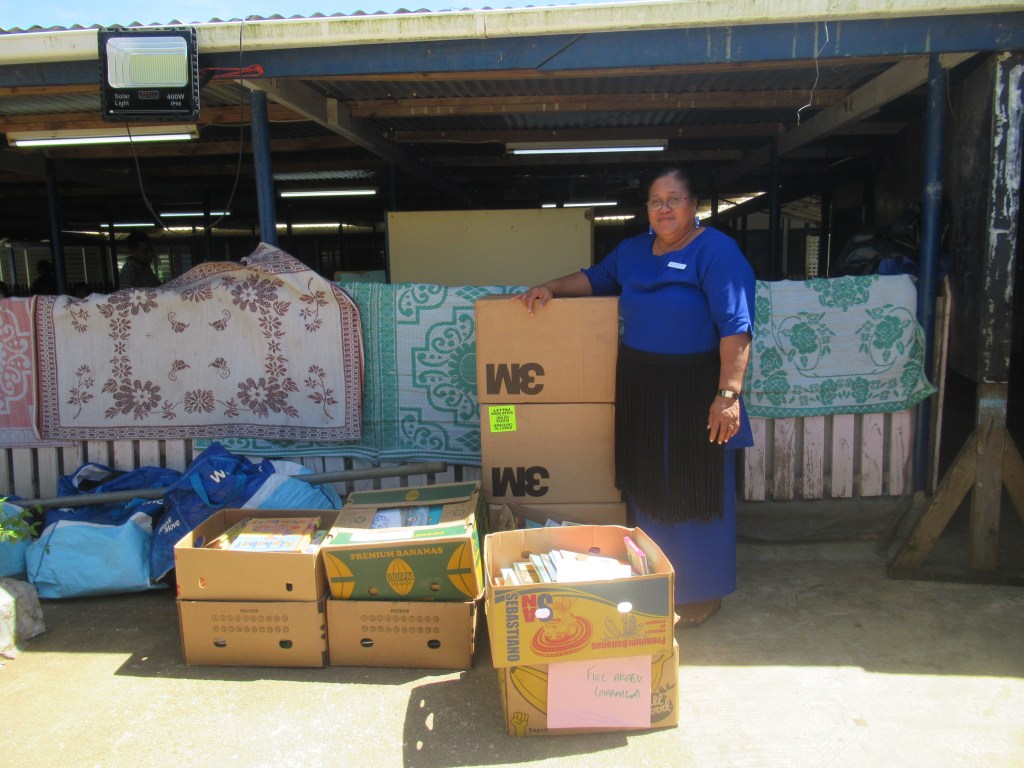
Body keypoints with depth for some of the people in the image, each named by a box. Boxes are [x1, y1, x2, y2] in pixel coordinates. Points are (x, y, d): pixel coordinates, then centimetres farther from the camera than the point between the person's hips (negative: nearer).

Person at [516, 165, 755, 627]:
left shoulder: (716, 251, -11)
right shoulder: (633, 250, 11)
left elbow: (736, 326, -18)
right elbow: (596, 278, 27)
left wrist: (728, 394, -26)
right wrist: (550, 287, 10)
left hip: (693, 391, -6)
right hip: (637, 388, 7)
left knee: (694, 492, 4)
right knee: (645, 488, 14)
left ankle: (702, 594, 22)